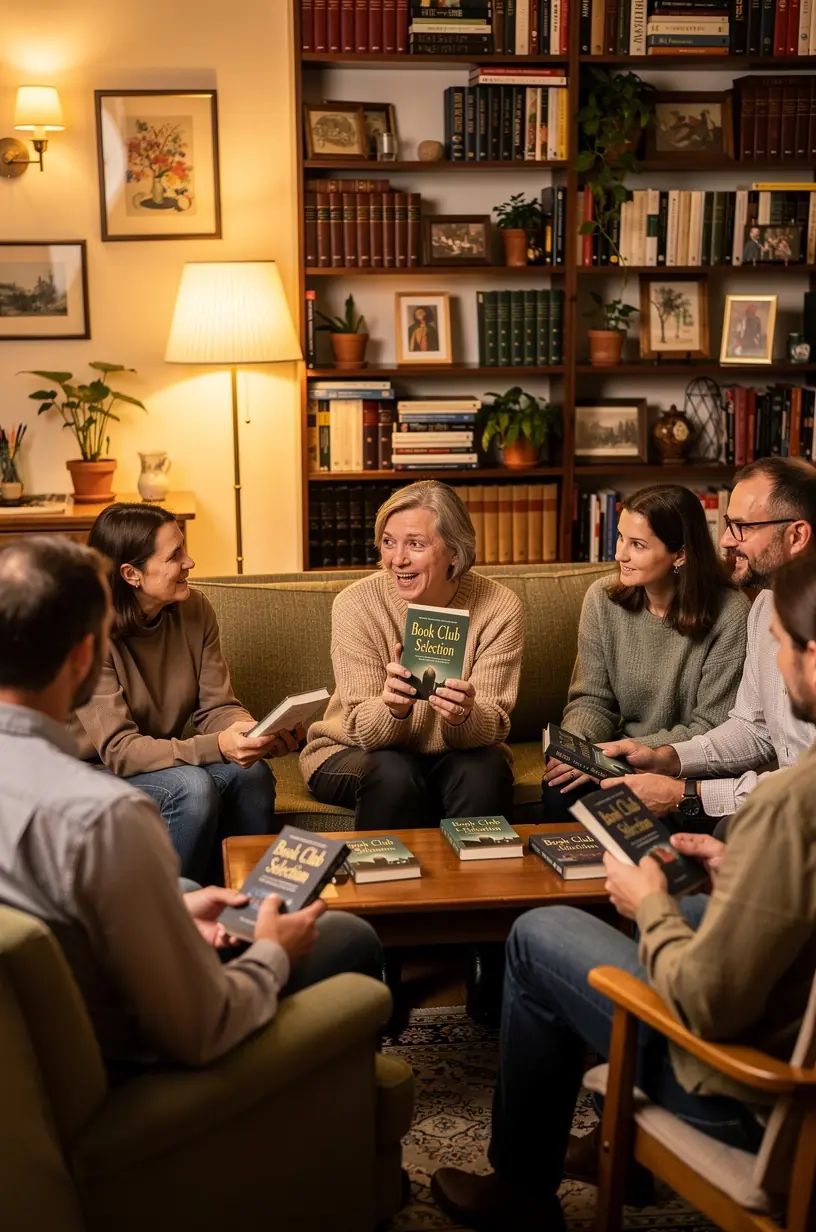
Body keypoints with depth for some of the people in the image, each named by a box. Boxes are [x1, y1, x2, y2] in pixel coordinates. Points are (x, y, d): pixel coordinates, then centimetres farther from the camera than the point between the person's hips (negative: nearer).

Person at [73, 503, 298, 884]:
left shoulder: (194, 609, -4)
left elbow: (216, 707, -3)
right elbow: (118, 749, -27)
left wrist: (258, 732, -27)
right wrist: (216, 747, -40)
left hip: (166, 760, 6)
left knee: (252, 772, -21)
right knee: (192, 787, -31)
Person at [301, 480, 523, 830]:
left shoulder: (499, 608, -15)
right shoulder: (356, 604, -17)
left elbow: (493, 728, -16)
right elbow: (362, 729, -17)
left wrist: (465, 717, -40)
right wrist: (392, 708, -40)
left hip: (456, 753, 1)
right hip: (354, 754, -1)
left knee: (483, 771, -29)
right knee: (393, 774, -31)